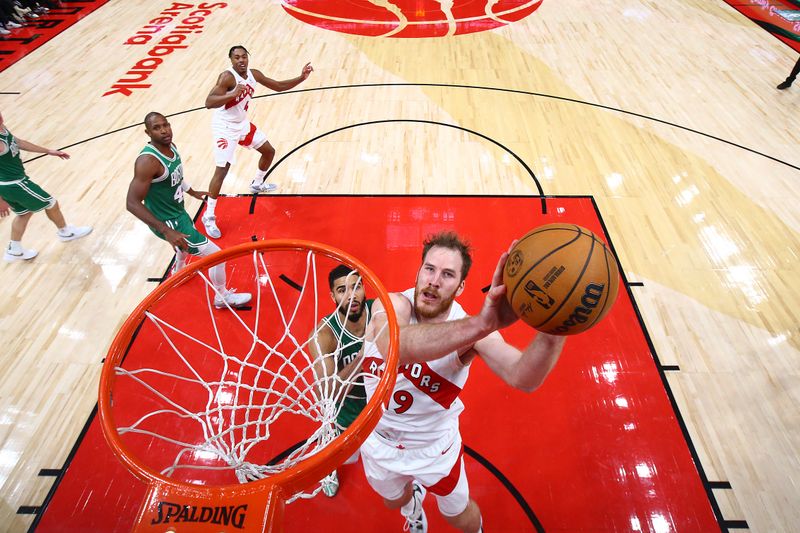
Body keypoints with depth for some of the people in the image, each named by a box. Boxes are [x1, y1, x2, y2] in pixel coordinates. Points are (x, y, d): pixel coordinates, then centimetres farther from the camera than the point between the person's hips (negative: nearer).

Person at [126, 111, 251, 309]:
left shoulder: (170, 146, -3)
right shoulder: (148, 161, -31)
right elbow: (132, 203, -32)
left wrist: (193, 192, 30)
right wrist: (166, 231, -38)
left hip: (178, 211, 10)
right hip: (168, 222, -10)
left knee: (185, 244, 40)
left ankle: (178, 271, 70)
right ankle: (222, 298, 16)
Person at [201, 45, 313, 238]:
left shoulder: (253, 74, -1)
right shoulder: (227, 77, -24)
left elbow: (278, 86, 8)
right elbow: (208, 103, -34)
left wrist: (301, 78, -3)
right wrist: (233, 94, -48)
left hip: (242, 123, 8)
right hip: (224, 127, -8)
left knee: (269, 151, 17)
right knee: (222, 170, -13)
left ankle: (257, 184, 44)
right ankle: (209, 216, -3)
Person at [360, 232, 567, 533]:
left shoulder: (472, 327, -26)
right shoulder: (391, 304, -29)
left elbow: (523, 378, -42)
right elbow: (393, 348, -52)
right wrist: (481, 325, -67)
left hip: (434, 446, -1)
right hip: (379, 440, 2)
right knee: (395, 502, 31)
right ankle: (413, 503, 68)